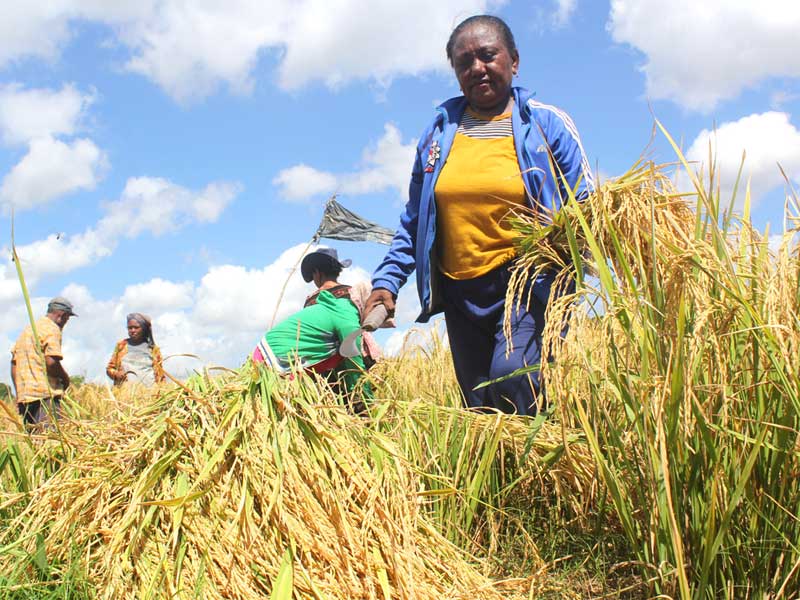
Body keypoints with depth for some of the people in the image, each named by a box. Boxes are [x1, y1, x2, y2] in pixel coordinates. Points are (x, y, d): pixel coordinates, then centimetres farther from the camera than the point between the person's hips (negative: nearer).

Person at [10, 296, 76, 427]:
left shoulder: (27, 329, 21)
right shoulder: (52, 329, -6)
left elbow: (14, 363, 20)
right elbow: (51, 362, -19)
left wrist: (19, 393, 21)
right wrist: (65, 378, -1)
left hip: (23, 395, 9)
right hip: (45, 395, -9)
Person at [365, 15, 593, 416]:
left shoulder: (548, 124, 2)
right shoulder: (439, 132, 11)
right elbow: (413, 221, 15)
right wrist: (387, 280, 3)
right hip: (461, 293, 4)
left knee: (511, 378, -27)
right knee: (479, 406, 9)